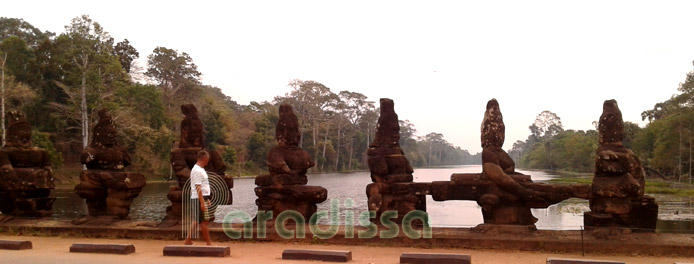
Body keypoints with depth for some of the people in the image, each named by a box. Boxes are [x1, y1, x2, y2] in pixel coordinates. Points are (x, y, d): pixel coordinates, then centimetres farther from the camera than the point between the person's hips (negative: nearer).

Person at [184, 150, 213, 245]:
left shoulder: (200, 169, 16)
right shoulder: (197, 171, -16)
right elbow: (198, 188, -21)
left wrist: (207, 199, 24)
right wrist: (202, 202, -23)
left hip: (203, 198, 10)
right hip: (199, 199, -10)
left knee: (196, 220, 13)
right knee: (204, 221, -4)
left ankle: (188, 240, 19)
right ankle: (208, 243, 2)